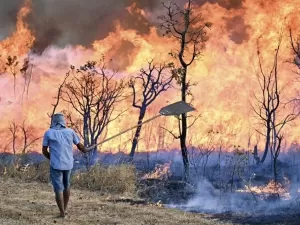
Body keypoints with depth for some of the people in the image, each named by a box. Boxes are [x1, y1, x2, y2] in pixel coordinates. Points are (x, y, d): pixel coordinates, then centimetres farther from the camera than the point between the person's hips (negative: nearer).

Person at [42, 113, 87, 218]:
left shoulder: (48, 133, -5)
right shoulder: (70, 131, 1)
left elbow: (44, 151, 0)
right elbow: (80, 145, 10)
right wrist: (85, 150, 33)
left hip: (56, 165, -3)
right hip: (68, 164, 3)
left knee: (58, 188, 3)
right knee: (66, 185, 23)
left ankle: (62, 213, 0)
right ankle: (64, 209, 26)